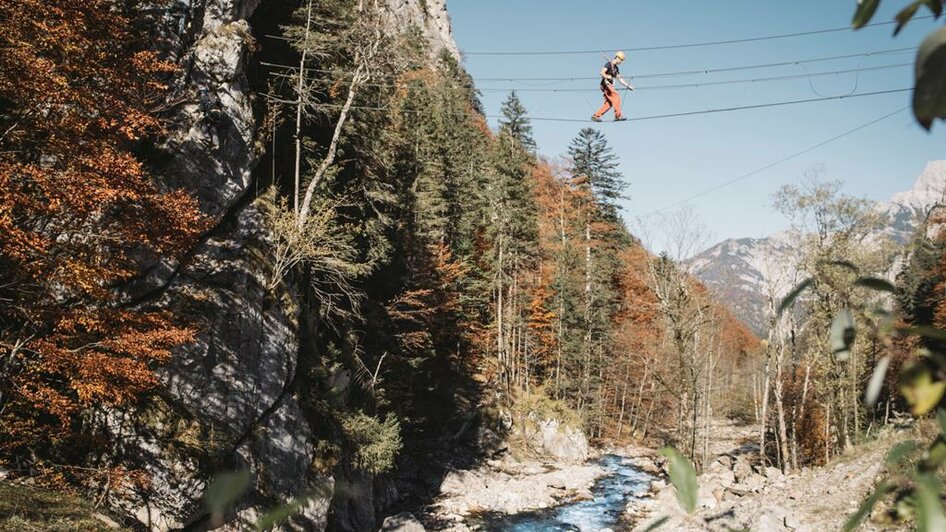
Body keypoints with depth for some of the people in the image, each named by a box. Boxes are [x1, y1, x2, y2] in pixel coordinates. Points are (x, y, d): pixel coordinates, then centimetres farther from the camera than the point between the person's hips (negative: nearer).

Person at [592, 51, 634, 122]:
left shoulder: (616, 68, 21)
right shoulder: (608, 64, -6)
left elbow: (620, 79, 23)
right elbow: (602, 73, -19)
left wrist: (628, 85, 16)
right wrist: (608, 77, -35)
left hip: (610, 85, 9)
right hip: (606, 84, -9)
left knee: (608, 104, 2)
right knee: (616, 97, -18)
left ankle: (596, 116, 3)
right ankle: (618, 115, -21)